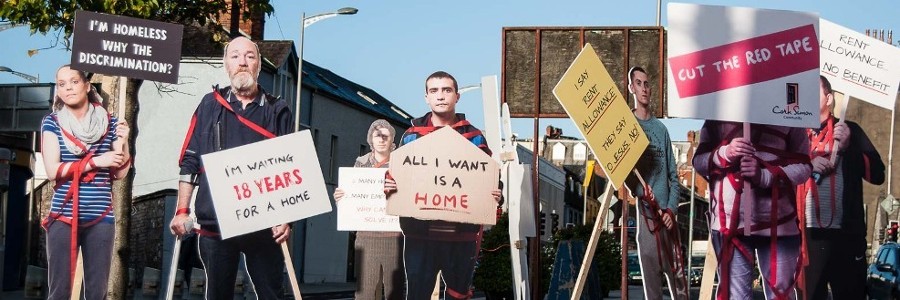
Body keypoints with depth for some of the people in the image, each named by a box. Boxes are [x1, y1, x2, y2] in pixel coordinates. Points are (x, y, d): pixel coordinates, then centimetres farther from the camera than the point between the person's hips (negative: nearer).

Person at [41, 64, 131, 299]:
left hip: (101, 218, 1)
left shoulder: (110, 123, 7)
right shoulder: (52, 123, 3)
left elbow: (120, 173, 6)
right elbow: (53, 171, -7)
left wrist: (122, 143, -10)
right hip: (63, 217, -1)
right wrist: (96, 161, -11)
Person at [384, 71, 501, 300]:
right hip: (420, 233, 0)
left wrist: (494, 196, -13)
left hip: (461, 234, 0)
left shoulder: (474, 137, 7)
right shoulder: (412, 135, 9)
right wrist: (388, 187, -10)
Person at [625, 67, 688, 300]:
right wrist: (640, 189, -24)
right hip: (645, 213, -4)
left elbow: (673, 175, 13)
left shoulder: (661, 128, 14)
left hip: (667, 216, 4)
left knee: (679, 278, 6)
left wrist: (672, 209, -1)